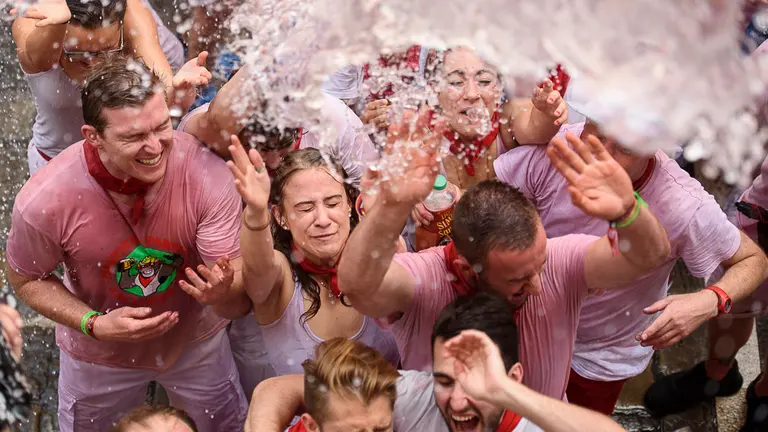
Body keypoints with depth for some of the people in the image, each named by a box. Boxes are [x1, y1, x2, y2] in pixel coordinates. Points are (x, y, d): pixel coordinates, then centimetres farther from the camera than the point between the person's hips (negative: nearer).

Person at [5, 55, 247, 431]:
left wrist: (223, 291, -52)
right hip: (98, 357, 0)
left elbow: (240, 299, -28)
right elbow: (26, 280, -12)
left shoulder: (207, 175, -33)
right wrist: (95, 324, -27)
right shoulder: (44, 200, -33)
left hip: (195, 340, 1)